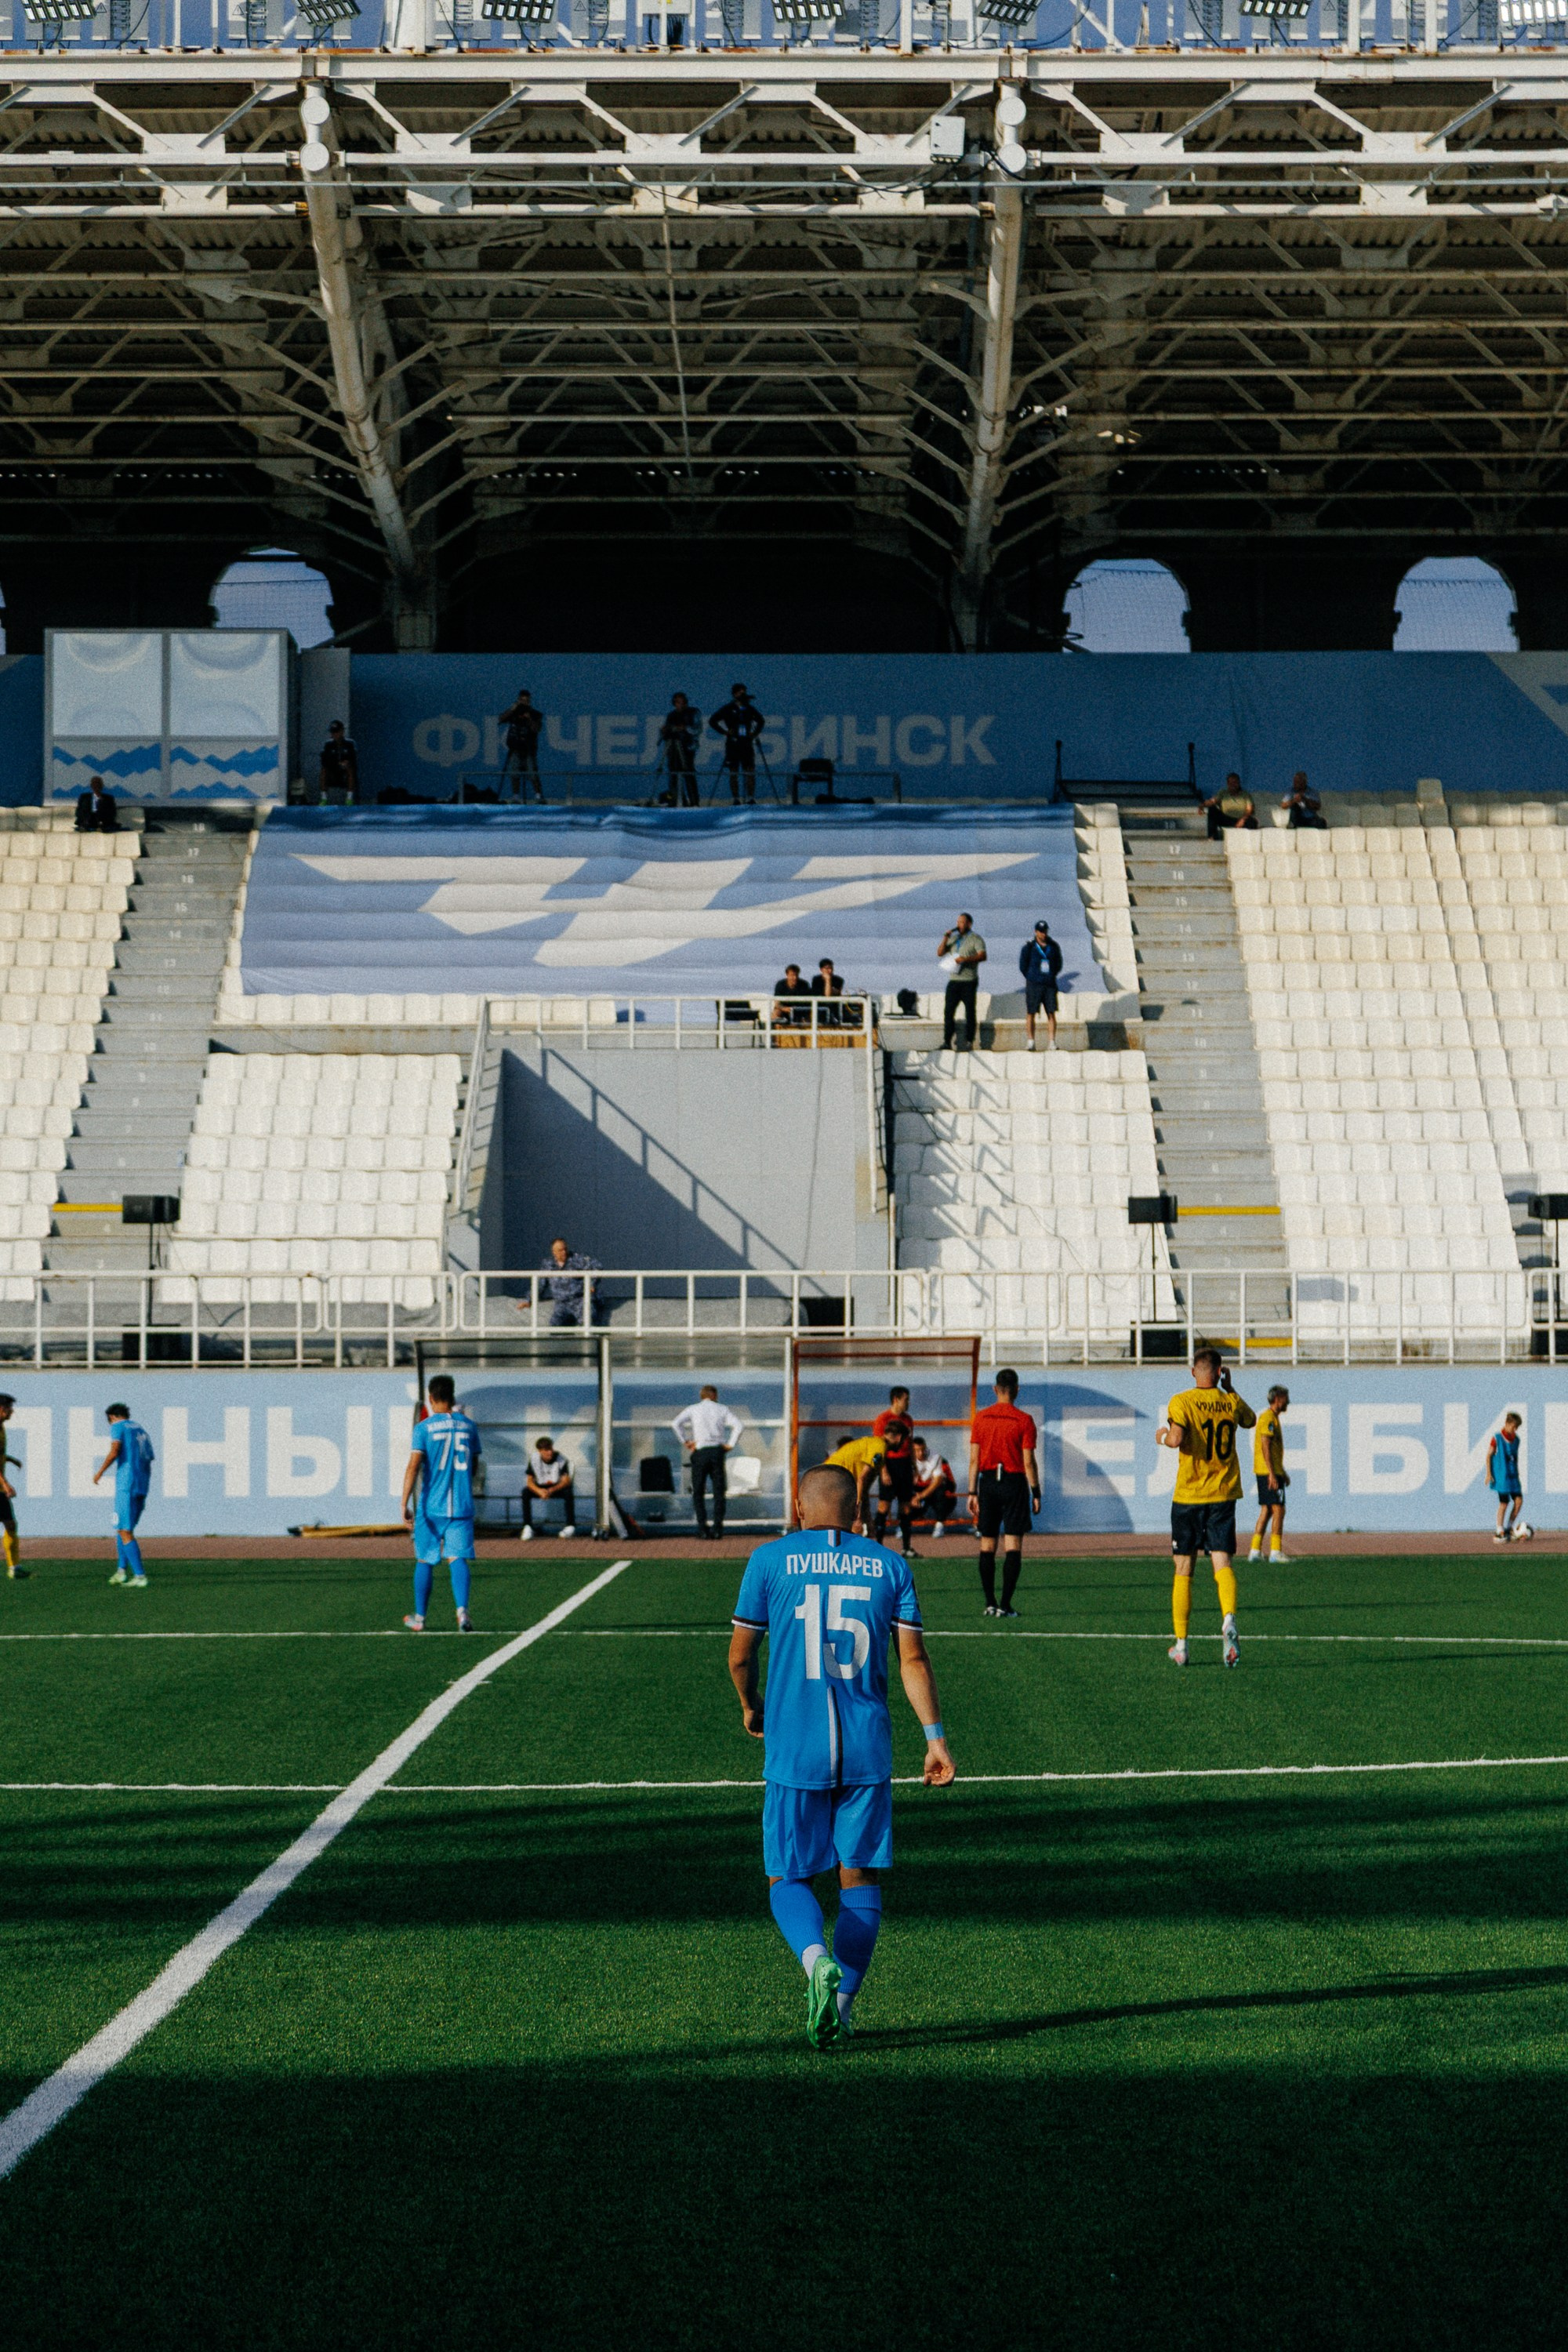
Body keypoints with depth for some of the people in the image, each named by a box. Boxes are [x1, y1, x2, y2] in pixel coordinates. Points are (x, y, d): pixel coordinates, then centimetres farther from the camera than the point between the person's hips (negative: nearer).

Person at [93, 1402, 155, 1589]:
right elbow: (150, 1460, 21)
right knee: (122, 1527, 21)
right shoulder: (140, 1430, 22)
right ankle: (122, 1570, 14)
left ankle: (140, 1576, -15)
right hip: (143, 1486, 7)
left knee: (125, 1532, -6)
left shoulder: (118, 1427, 1)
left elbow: (114, 1451, -16)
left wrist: (100, 1472, -4)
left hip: (126, 1484, -7)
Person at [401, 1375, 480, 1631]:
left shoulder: (424, 1428, -4)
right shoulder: (468, 1426, 7)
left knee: (425, 1561, 11)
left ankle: (420, 1618, 19)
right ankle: (462, 1610, -26)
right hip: (462, 1505, 2)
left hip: (430, 1506, -2)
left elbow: (413, 1467, -13)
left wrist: (405, 1504, -13)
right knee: (458, 1559, -4)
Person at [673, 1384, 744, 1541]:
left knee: (698, 1493, 7)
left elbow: (676, 1423, -8)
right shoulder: (722, 1409, 8)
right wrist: (730, 1444, 0)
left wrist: (685, 1442, -1)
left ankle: (703, 1528, -4)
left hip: (700, 1452, -1)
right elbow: (739, 1424, -5)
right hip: (718, 1451, 1)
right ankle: (717, 1529, -2)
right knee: (719, 1492, 6)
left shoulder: (693, 1409, 6)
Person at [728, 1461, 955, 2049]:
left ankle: (817, 1960, -23)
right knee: (861, 1875, 12)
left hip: (794, 1749, -2)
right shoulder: (889, 1566, 6)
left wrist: (750, 1708, 23)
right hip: (867, 1747, 2)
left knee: (789, 1878, 6)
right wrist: (935, 1737, 3)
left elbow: (740, 1655, 4)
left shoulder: (769, 1560, 1)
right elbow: (913, 1658, 1)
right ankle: (842, 2006, 8)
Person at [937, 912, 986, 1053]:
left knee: (970, 1012, -2)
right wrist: (945, 939, -3)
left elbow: (983, 956, -14)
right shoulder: (953, 938, 17)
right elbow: (940, 953, 12)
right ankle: (947, 1041, 4)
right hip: (953, 980, 5)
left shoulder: (975, 939, -1)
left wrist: (966, 959, -25)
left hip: (969, 981, -5)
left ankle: (969, 1042, 0)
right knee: (948, 1011, 1)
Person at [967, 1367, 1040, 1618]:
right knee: (1013, 1545, -2)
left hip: (988, 1483, 3)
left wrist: (973, 1492, 6)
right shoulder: (1023, 1420, -6)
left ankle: (990, 1603, 9)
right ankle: (1005, 1604, -8)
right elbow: (1028, 1461, -8)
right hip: (1014, 1482, -3)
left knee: (987, 1545, 9)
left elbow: (974, 1459, 3)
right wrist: (1036, 1492, -1)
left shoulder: (980, 1418, 3)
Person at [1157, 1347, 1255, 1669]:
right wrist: (1229, 1389, 28)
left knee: (1183, 1571, 8)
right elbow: (1251, 1420, 26)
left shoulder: (1181, 1402, -8)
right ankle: (1229, 1620, -32)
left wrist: (1162, 1436, -2)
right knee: (1223, 1564, -3)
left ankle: (1180, 1645, 13)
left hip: (1188, 1497, -2)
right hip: (1224, 1496, 2)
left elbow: (1177, 1439, -23)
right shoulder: (1231, 1402, 4)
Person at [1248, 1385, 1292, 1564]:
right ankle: (1276, 1551, -10)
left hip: (1269, 1472, 10)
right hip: (1269, 1472, -10)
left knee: (1266, 1511, 10)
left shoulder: (1272, 1418, 19)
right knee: (1278, 1510, -9)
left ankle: (1255, 1551, 10)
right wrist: (1272, 1474, -22)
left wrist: (1283, 1472, 28)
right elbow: (1266, 1447, -19)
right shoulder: (1268, 1418, -13)